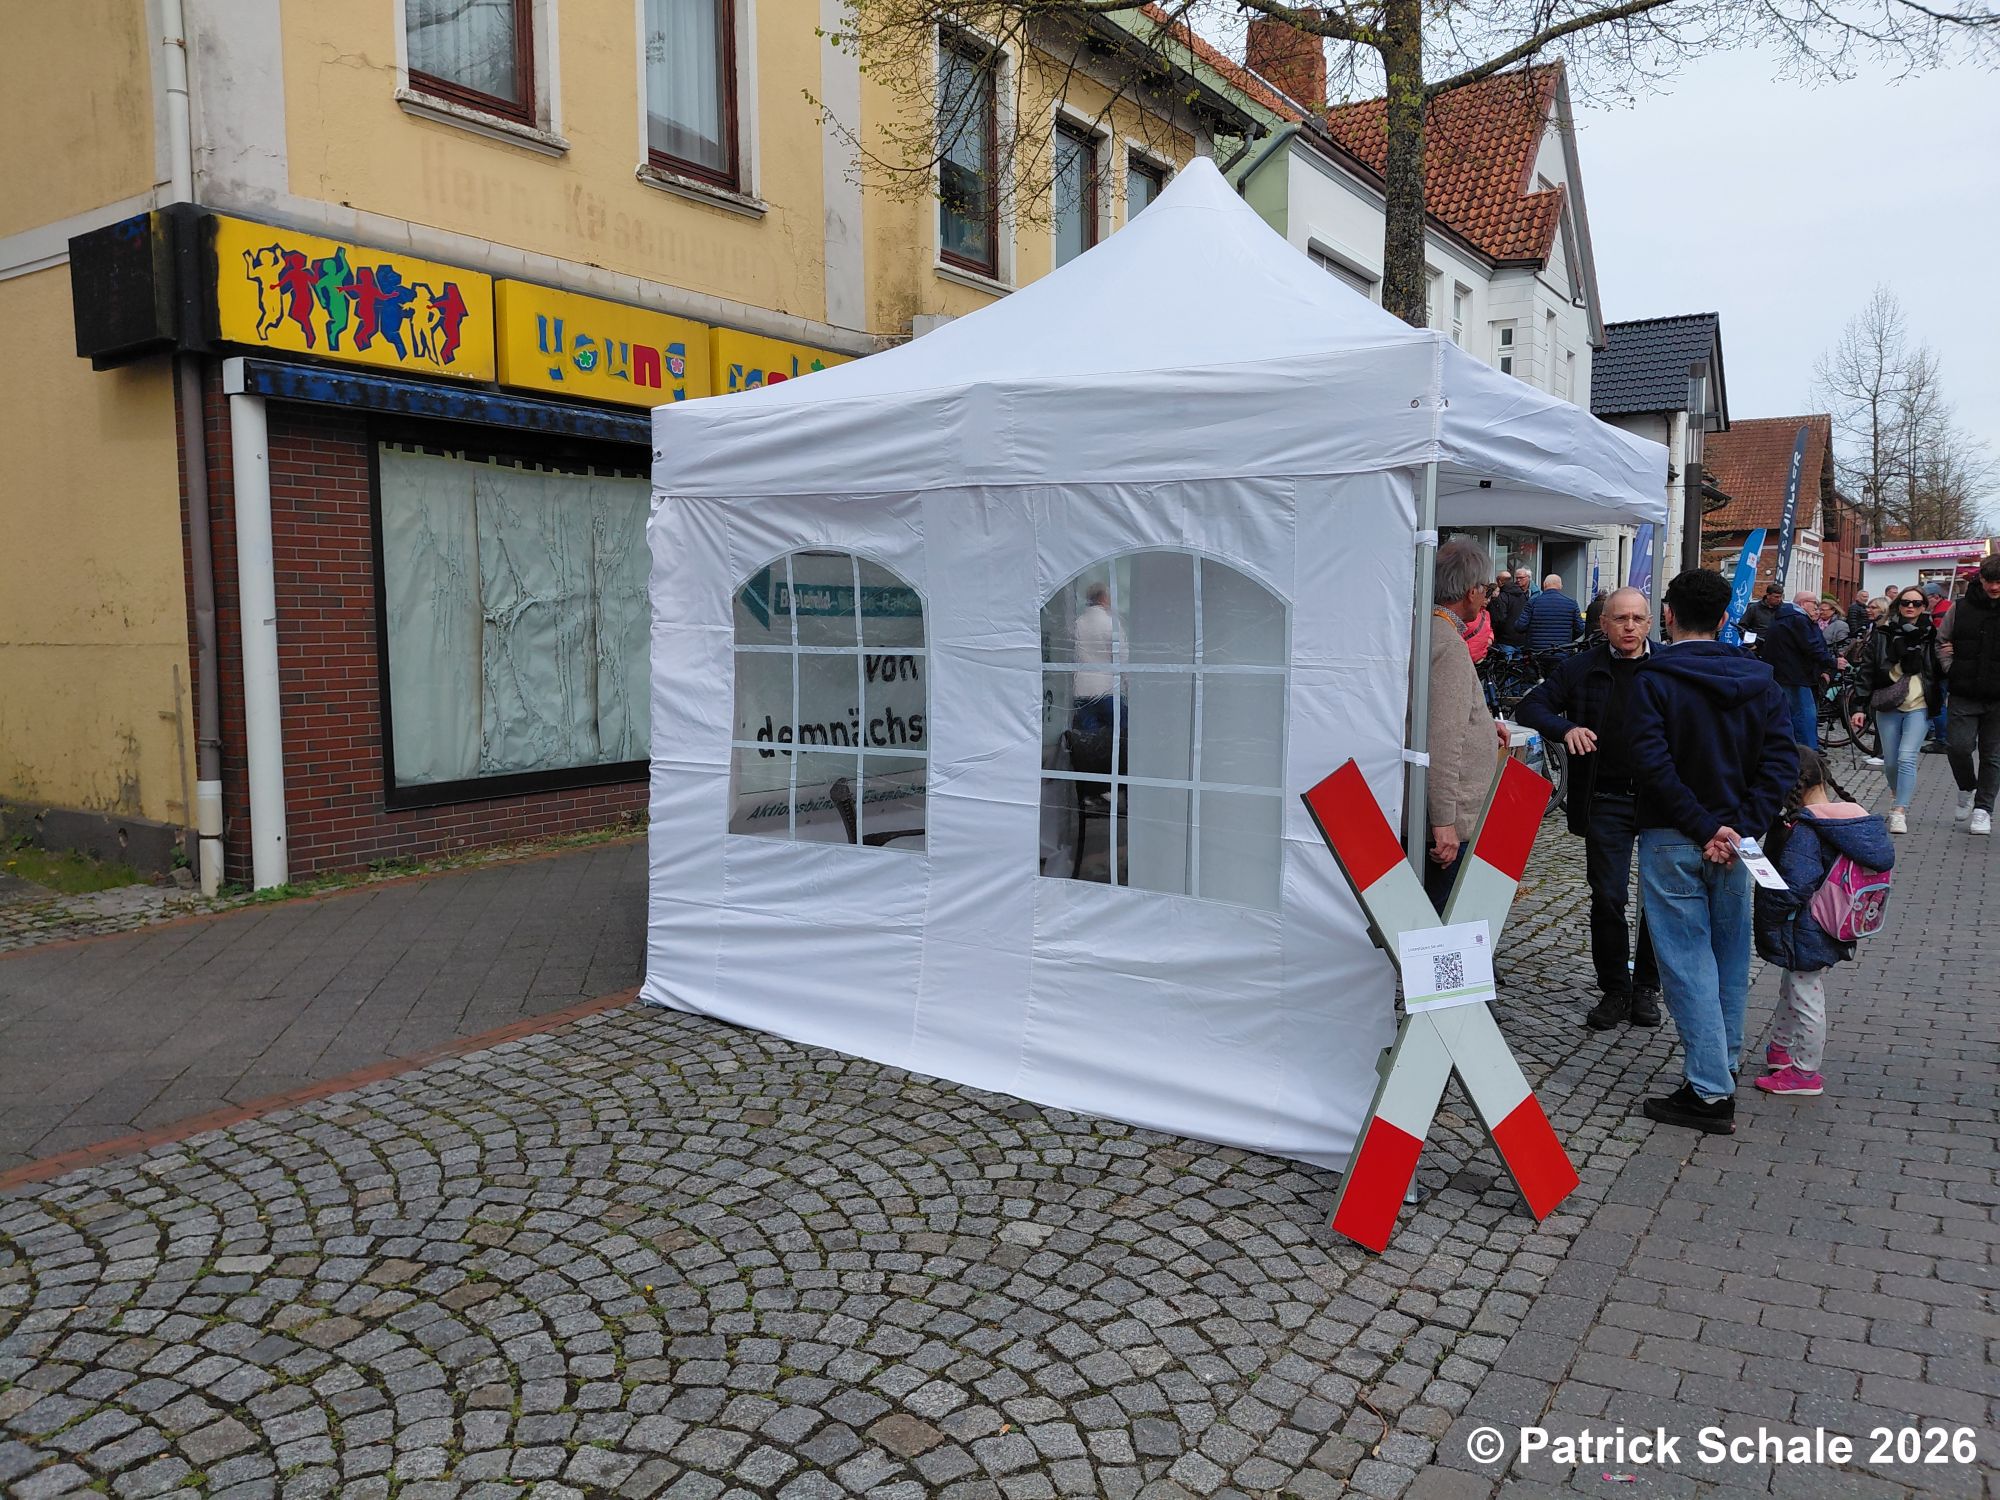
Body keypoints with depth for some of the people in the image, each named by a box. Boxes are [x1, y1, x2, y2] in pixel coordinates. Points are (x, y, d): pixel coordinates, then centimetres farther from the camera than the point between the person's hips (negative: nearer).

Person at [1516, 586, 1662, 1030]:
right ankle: (1613, 990, 16)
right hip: (1606, 802, 0)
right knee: (1607, 898, 1)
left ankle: (1646, 987, 23)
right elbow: (1530, 706, 4)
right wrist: (1565, 728, -16)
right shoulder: (1582, 669, 4)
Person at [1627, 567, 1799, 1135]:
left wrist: (1703, 829, -16)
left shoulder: (1653, 679, -10)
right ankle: (1724, 1068, 31)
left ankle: (1711, 1093, -1)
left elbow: (1653, 763, -21)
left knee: (1687, 962, -1)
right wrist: (1740, 826, -9)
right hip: (1735, 840, 5)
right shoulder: (1758, 679, 5)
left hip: (1671, 842, -5)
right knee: (1730, 959, 18)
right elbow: (1782, 758, -3)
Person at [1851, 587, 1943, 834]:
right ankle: (1898, 796, 36)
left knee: (1907, 758, -14)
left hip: (1918, 707, -2)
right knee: (1891, 762, 8)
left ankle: (1899, 813, -16)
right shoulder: (1882, 635, 5)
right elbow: (1867, 671, 5)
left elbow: (1942, 673, 11)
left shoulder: (1931, 635, 4)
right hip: (1887, 707, 2)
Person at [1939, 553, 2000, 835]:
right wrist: (1951, 671, -1)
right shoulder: (1961, 608, 1)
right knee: (1959, 746, -6)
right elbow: (1941, 642, 12)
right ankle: (1967, 789, 22)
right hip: (1964, 695, 0)